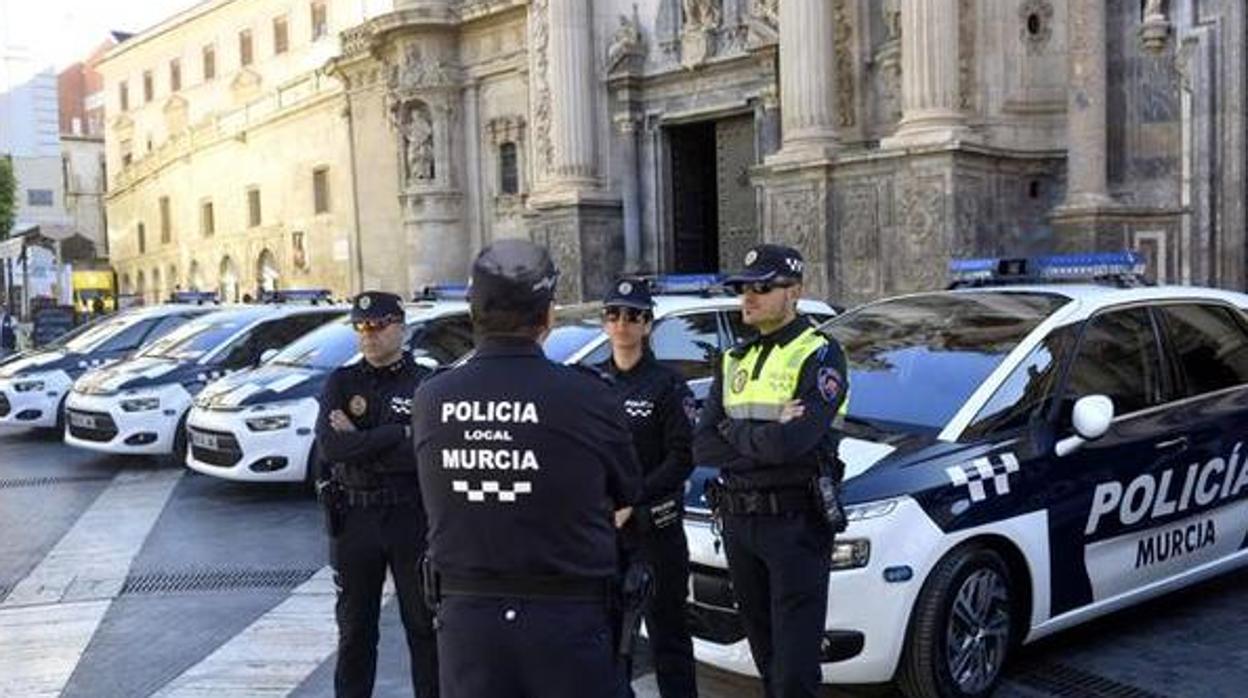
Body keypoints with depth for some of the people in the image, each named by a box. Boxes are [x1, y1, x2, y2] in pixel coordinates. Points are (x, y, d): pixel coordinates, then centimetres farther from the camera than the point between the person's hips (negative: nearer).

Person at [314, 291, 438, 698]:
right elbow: (328, 446, -12)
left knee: (424, 624, 8)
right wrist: (397, 434, -16)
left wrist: (359, 441, -12)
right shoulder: (342, 383, 5)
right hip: (353, 516, 2)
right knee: (355, 627, 14)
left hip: (413, 516, -2)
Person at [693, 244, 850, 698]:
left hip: (795, 524, -6)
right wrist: (765, 439, -11)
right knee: (765, 656, 17)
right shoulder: (734, 361, 12)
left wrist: (734, 431, -8)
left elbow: (792, 442, -23)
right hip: (738, 523, 7)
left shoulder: (819, 356, -8)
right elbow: (702, 447, 2)